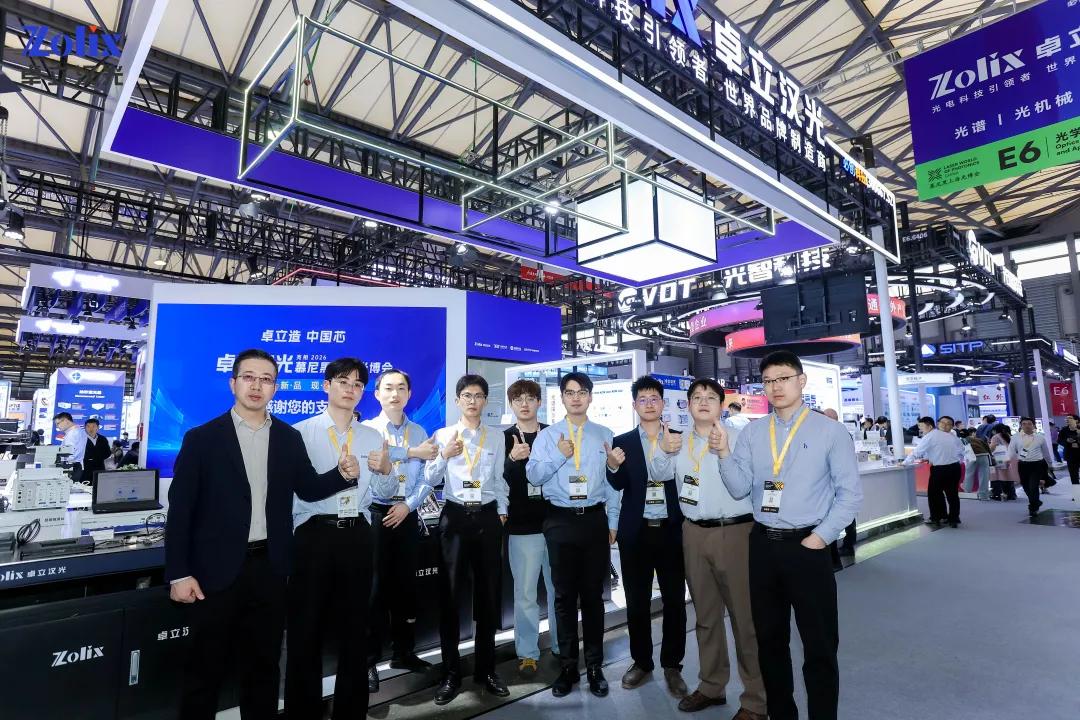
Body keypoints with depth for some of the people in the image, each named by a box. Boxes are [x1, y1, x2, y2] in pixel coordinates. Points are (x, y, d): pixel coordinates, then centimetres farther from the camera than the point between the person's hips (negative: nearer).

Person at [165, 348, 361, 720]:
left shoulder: (289, 438, 4)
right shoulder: (201, 438, -5)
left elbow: (308, 489, 9)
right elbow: (180, 509, -6)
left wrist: (343, 474, -10)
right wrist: (178, 574, -10)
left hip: (269, 568, 3)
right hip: (217, 570, -3)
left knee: (264, 664, 17)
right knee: (205, 668, 12)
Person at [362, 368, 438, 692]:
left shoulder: (419, 432, 7)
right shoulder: (366, 429, -1)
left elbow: (428, 477, 1)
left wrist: (408, 504, -11)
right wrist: (412, 452, -30)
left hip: (407, 515, 3)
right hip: (375, 514, -3)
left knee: (406, 585, 11)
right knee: (376, 586, 1)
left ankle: (403, 652, 26)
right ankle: (368, 660, 14)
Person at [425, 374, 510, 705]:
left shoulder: (496, 437, 8)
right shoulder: (442, 435, 3)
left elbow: (499, 479, 10)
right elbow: (430, 480, 0)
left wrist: (502, 512, 5)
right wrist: (444, 456, -16)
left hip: (487, 517, 2)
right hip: (455, 517, -1)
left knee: (488, 594, 9)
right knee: (451, 595, 4)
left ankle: (485, 668, 26)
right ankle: (451, 673, 19)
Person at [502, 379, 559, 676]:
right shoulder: (504, 438, 1)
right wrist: (513, 459, -24)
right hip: (522, 526, -1)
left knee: (559, 590, 12)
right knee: (525, 593, 6)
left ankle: (562, 648, 28)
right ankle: (527, 653, 21)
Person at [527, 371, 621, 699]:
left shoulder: (604, 435, 6)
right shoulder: (547, 435, 4)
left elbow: (612, 481, 5)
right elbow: (533, 475, -4)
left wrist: (613, 522, 1)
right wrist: (559, 456, -16)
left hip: (595, 519, 0)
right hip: (561, 521, 0)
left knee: (593, 594, 10)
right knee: (565, 595, 9)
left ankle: (595, 665, 25)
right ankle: (568, 666, 24)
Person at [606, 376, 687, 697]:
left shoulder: (679, 439, 3)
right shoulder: (622, 442, 2)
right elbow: (619, 485, -10)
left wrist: (670, 452, -24)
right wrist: (613, 466, -32)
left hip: (672, 530, 0)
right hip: (636, 532, 0)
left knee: (675, 601, 9)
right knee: (637, 601, 10)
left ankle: (672, 665, 26)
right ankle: (641, 661, 28)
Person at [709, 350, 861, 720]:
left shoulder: (830, 430, -3)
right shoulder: (752, 432, 5)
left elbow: (850, 493, -4)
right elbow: (739, 489, -1)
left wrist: (821, 537, -10)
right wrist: (723, 453, -15)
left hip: (808, 546, -3)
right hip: (763, 545, 4)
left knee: (820, 643, 8)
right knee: (769, 638, 16)